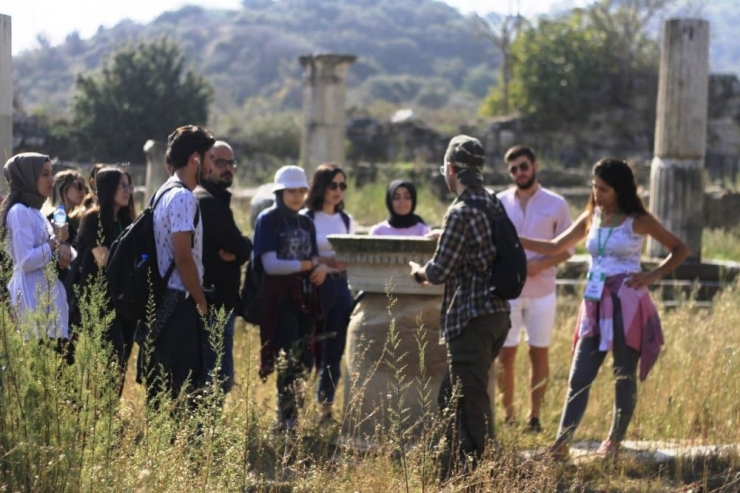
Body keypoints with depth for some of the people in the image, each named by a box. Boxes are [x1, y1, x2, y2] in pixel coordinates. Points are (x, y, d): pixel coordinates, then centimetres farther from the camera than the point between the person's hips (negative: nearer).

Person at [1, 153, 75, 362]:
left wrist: (62, 247, -2)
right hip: (32, 296, -9)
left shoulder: (34, 211, 19)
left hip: (46, 293, 9)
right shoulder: (19, 212, -11)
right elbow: (26, 261, -19)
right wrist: (56, 241, -9)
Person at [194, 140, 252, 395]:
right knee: (220, 377, -12)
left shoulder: (216, 201, 20)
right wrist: (241, 249, 1)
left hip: (218, 302, 11)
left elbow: (243, 249, 14)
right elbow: (240, 246, -19)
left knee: (222, 377, 13)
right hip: (214, 304, -11)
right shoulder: (205, 201, -13)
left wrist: (235, 252, -6)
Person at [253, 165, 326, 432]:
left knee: (302, 361, 4)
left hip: (305, 299, 6)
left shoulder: (306, 223, 16)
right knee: (289, 361, -12)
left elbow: (315, 260, 15)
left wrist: (321, 268, -8)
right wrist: (307, 265, -9)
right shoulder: (268, 220, -4)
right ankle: (285, 421, -8)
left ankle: (294, 417, 10)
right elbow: (271, 264, -13)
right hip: (280, 299, -6)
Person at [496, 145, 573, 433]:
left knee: (538, 353, 4)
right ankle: (508, 415, 9)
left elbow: (566, 248, 2)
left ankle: (534, 417, 10)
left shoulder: (556, 204, 1)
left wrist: (541, 264, -14)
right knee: (505, 354, 1)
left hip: (542, 290, -1)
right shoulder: (499, 203, 5)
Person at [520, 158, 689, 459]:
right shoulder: (591, 219, 10)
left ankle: (614, 441, 13)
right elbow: (556, 248, 17)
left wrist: (653, 276, -9)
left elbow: (680, 250, 3)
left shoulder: (638, 221, -3)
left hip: (626, 305, -5)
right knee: (579, 377, -1)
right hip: (595, 305, 5)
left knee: (624, 377, 3)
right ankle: (561, 444, -5)